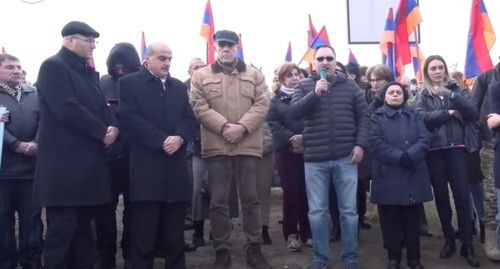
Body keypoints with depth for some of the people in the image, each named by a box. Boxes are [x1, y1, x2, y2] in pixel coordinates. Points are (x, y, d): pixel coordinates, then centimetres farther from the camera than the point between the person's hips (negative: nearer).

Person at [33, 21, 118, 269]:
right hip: (64, 162, -8)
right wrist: (102, 132, -13)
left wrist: (113, 127, -4)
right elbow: (68, 109, -19)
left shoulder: (89, 72, 19)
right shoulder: (53, 66, -8)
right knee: (62, 228, -2)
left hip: (89, 160, 8)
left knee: (83, 225, 14)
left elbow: (101, 106, 17)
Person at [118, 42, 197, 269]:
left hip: (175, 167, 5)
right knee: (144, 232, 1)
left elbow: (190, 119, 10)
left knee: (175, 232, 11)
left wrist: (180, 138, -10)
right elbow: (131, 119, -9)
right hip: (146, 167, -4)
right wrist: (162, 141, -16)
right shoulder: (129, 83, 4)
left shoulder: (179, 86, 19)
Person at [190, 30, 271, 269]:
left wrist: (242, 127, -14)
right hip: (216, 146, 0)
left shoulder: (254, 75, 10)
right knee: (218, 200, 4)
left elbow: (261, 106, 0)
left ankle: (254, 248, 19)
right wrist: (224, 126, -15)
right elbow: (200, 108, -3)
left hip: (248, 145, 1)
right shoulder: (201, 76, 7)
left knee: (250, 199, 7)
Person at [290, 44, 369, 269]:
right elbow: (294, 113, -7)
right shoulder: (305, 86, 6)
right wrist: (314, 94, -18)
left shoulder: (350, 86, 8)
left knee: (349, 210, 7)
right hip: (315, 160, 0)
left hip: (345, 158, 0)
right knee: (316, 212, 6)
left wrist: (360, 144, -4)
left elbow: (363, 116, 7)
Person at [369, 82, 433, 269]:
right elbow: (375, 143, -9)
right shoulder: (377, 117, 6)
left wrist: (410, 156, -17)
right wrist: (400, 157, -18)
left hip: (413, 175, 2)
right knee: (390, 219, 4)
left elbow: (425, 139, 0)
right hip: (388, 176, -2)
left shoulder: (414, 116, 15)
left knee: (412, 218, 9)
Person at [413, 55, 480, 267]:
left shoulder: (456, 89, 10)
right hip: (434, 151, 0)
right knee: (441, 196, 8)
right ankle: (449, 239, 22)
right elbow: (421, 118, -10)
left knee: (462, 196, -3)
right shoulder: (422, 96, 7)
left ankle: (467, 244, 6)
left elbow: (473, 113, -4)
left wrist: (451, 96, -16)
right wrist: (448, 113, -12)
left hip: (456, 149, 0)